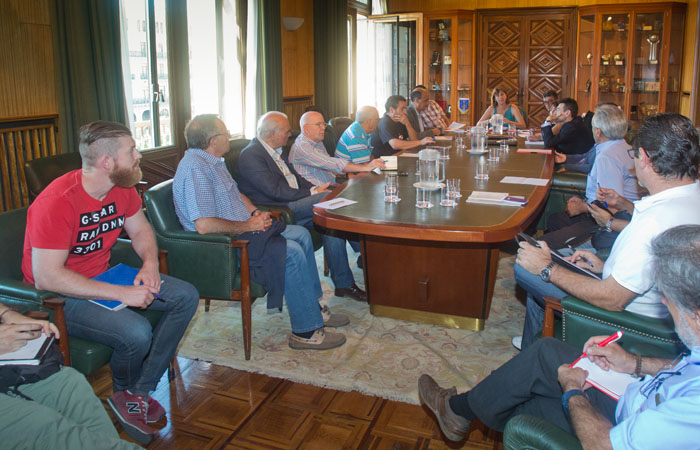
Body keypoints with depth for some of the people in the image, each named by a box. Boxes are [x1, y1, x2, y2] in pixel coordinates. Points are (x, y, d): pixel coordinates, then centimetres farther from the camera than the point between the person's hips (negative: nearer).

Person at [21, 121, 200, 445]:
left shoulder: (122, 188, -4)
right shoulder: (57, 202, -27)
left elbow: (140, 229, 13)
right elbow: (47, 277, -29)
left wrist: (150, 263, -10)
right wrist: (121, 293, -30)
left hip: (104, 278, 8)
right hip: (61, 297, -8)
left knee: (185, 296, -6)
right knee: (136, 333, -30)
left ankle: (137, 394, -4)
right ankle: (125, 391, 7)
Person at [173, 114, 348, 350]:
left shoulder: (214, 161, 12)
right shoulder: (195, 168, -21)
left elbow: (236, 193, 25)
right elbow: (204, 225, -29)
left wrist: (256, 213, 5)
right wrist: (248, 226, -19)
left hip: (241, 230, 11)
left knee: (301, 234, 8)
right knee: (292, 253, -23)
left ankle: (314, 308, 14)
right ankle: (306, 332, -12)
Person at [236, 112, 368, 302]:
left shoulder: (276, 151, 18)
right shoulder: (251, 155, -12)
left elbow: (295, 178, 19)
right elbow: (276, 191, -20)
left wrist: (317, 189, 0)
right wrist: (312, 193, -16)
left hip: (293, 204, 9)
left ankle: (343, 283, -15)